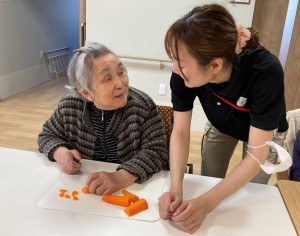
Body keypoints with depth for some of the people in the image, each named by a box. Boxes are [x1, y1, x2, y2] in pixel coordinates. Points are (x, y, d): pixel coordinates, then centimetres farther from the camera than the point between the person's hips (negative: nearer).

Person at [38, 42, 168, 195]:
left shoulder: (142, 105, -14)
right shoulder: (70, 106, -6)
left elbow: (157, 152, -19)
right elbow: (47, 136, 9)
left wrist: (121, 177, -34)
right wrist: (59, 152, -14)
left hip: (137, 188, -2)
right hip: (81, 189, 2)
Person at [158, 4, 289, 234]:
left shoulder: (265, 72, -43)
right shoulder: (183, 72, -35)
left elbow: (256, 156, -39)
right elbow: (180, 132, -27)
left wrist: (206, 203, -47)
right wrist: (175, 190, -41)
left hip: (264, 132, -2)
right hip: (221, 126, 2)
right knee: (208, 187, 15)